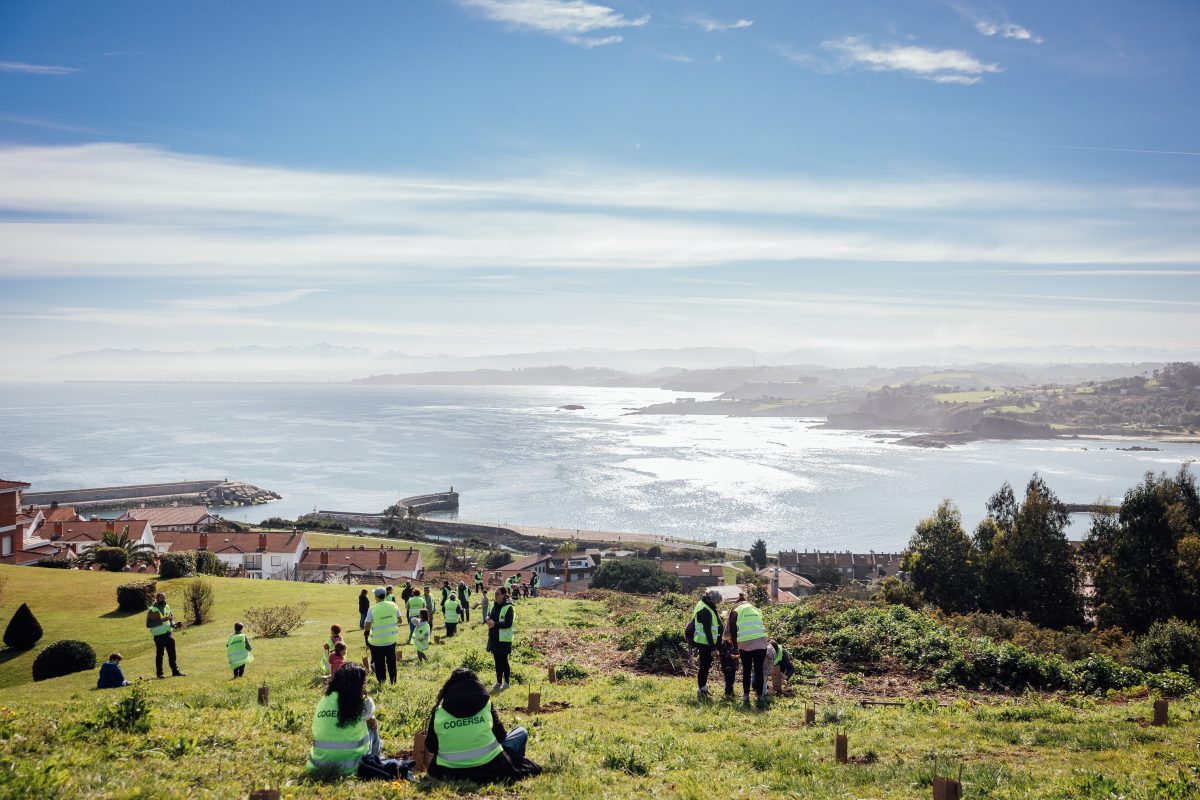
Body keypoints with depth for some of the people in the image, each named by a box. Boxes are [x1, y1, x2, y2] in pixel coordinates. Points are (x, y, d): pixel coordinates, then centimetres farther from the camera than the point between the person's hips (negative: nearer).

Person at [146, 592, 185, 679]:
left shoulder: (167, 608, 11)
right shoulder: (152, 610, -8)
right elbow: (148, 624, -14)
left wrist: (175, 624, -2)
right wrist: (161, 620, -23)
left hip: (168, 634, 5)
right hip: (159, 635, -5)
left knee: (172, 653, 7)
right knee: (159, 655, 1)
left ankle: (175, 671, 13)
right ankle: (159, 674, 10)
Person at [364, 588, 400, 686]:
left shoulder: (373, 609, -16)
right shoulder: (393, 606, -5)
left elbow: (367, 627, -13)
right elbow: (399, 620, 6)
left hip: (377, 641, -4)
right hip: (391, 639, 4)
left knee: (379, 663, 10)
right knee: (391, 661, 19)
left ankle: (381, 682, 16)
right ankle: (393, 681, 27)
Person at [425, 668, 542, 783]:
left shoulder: (439, 711, 1)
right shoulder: (485, 704, -1)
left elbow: (430, 747, 6)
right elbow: (500, 734, 4)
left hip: (450, 774, 1)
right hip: (488, 769, -1)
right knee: (521, 733, 22)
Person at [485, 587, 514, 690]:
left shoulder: (508, 608, -13)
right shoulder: (494, 606, 11)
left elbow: (508, 624, -19)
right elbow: (491, 617, 22)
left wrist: (495, 624, -25)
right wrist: (489, 619, -2)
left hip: (504, 639, -7)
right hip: (494, 638, 7)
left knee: (503, 661, 1)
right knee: (497, 661, 13)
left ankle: (506, 682, 13)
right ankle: (499, 682, 23)